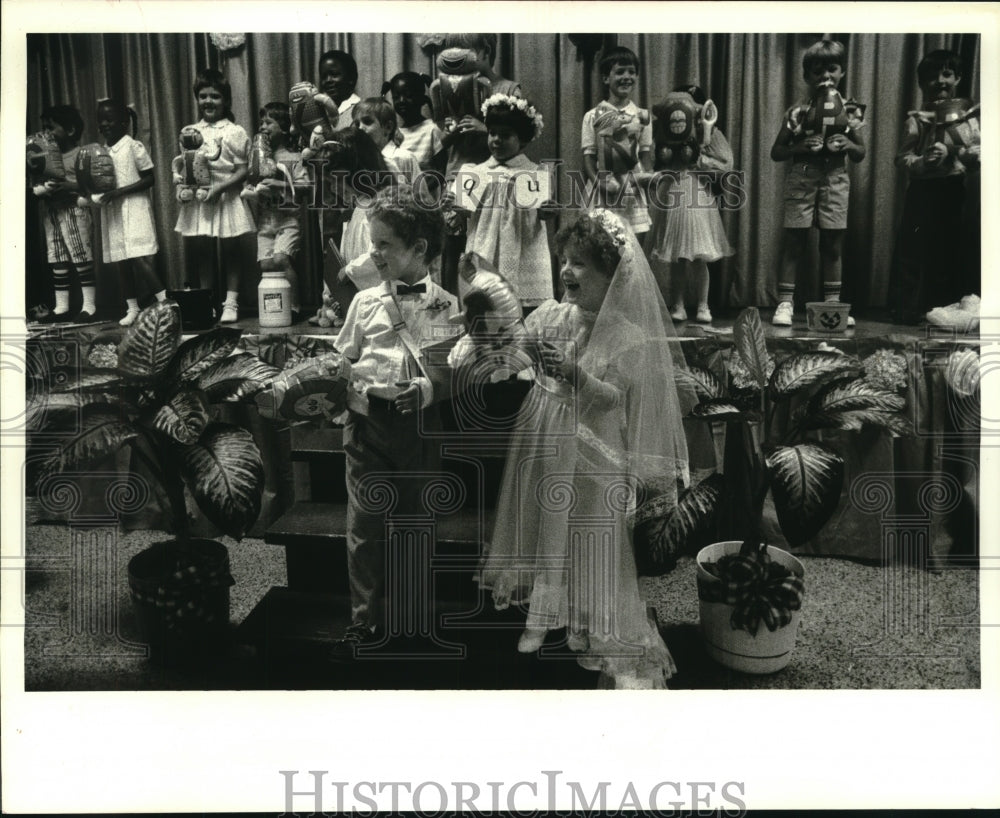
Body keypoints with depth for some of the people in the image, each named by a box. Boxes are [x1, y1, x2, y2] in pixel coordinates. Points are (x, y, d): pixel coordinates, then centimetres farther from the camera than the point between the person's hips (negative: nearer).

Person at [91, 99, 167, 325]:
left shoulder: (134, 146, -5)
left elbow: (149, 179, -7)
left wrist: (119, 192, -16)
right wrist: (97, 194, -6)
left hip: (134, 207, -6)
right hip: (111, 212, 6)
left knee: (138, 259, -16)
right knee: (122, 262, 7)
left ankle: (165, 300, -8)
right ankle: (132, 308, 13)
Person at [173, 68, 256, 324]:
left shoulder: (234, 132, -2)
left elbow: (243, 169, -7)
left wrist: (221, 187, -18)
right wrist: (178, 178, -6)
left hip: (226, 199, -4)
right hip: (197, 199, 4)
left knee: (230, 252, 3)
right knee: (202, 252, 8)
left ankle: (231, 303, 10)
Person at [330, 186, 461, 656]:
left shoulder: (445, 305, 0)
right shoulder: (365, 302, 6)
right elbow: (342, 361, 11)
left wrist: (426, 388, -17)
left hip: (418, 423, -1)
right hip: (367, 421, 1)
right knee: (364, 524, 2)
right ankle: (364, 621, 15)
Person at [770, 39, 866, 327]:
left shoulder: (848, 110, 8)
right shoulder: (797, 111, 1)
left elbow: (861, 153, 13)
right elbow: (776, 152, 2)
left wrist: (847, 144, -8)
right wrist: (800, 147, -15)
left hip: (835, 180, 2)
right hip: (802, 178, -2)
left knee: (832, 246, 6)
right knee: (794, 242, -2)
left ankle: (833, 303, 13)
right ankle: (785, 302, 1)